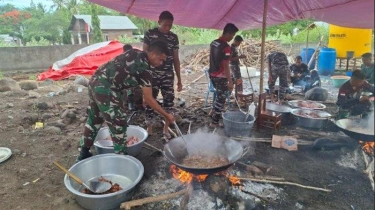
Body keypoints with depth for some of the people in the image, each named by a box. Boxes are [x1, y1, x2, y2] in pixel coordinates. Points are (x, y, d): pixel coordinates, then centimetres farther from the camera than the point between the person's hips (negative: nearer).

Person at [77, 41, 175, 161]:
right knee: (118, 124, 1)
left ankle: (84, 154, 37)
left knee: (94, 120, 22)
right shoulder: (144, 68, -13)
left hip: (95, 81, 10)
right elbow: (148, 99, -13)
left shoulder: (135, 54, 12)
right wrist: (166, 115, -6)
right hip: (106, 88, -10)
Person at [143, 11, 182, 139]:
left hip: (168, 76, 2)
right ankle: (149, 130, 17)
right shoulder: (150, 34, -1)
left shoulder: (174, 37, 6)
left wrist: (179, 79, 8)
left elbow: (176, 59, 9)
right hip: (152, 75, -2)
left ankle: (166, 129, 16)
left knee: (169, 101, 1)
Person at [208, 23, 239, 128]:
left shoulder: (213, 43, 7)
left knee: (219, 95, 26)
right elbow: (225, 66, -22)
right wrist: (230, 81, -18)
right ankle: (214, 122, 10)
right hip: (220, 76, -9)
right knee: (221, 98, 4)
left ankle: (213, 113, 35)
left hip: (212, 74, 9)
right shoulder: (226, 47, -20)